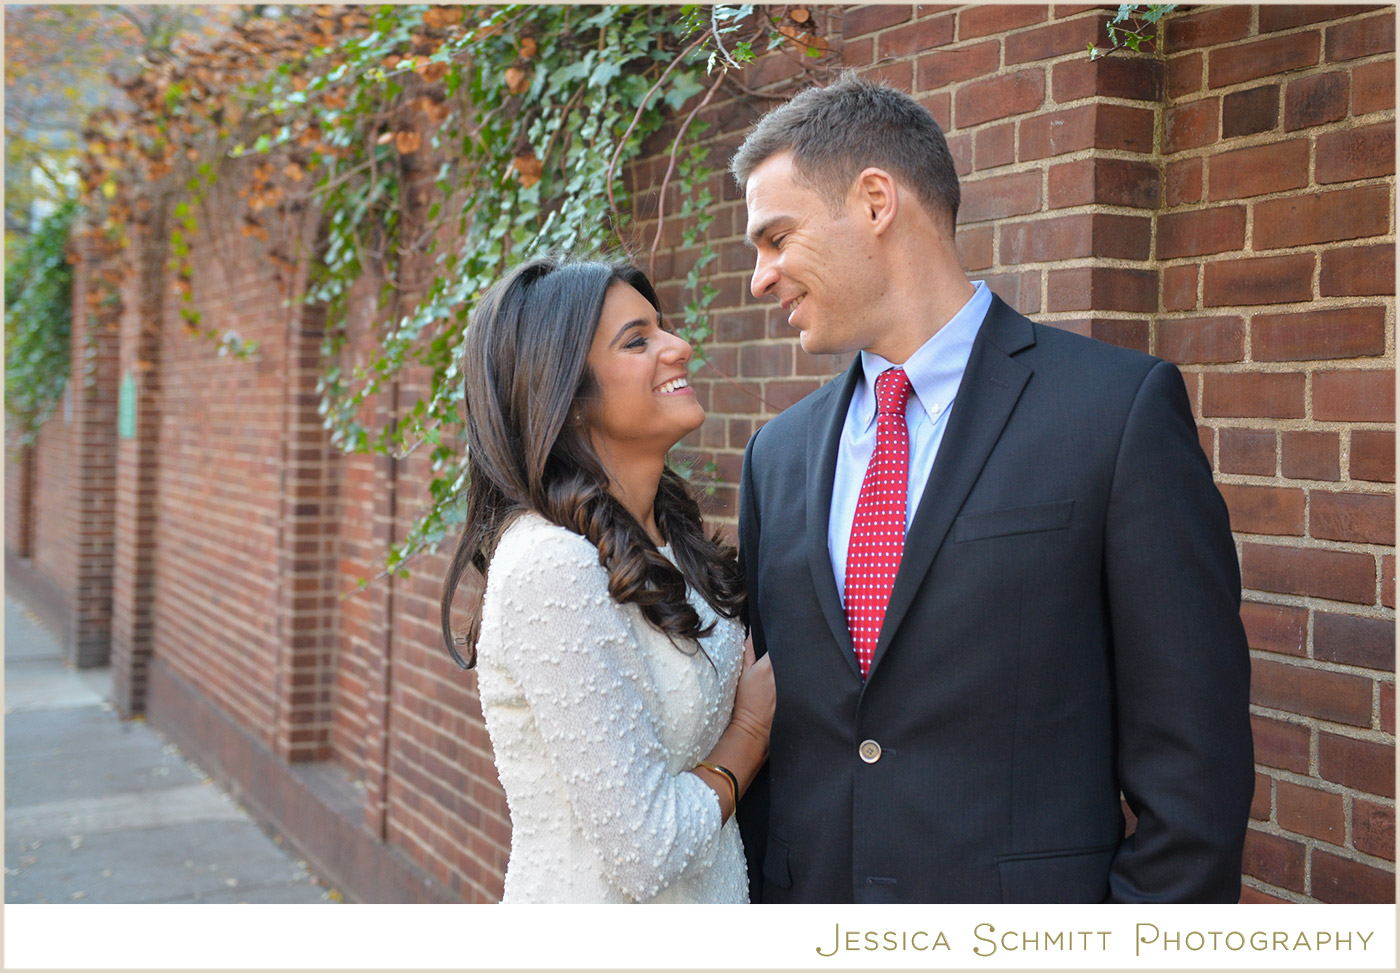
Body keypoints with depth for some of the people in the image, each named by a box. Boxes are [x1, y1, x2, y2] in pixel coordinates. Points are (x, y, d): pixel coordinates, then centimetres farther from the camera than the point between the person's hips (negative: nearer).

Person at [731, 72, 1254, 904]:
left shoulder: (1121, 407, -10)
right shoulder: (778, 453, 7)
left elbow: (1191, 747, -11)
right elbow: (761, 726, 11)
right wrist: (750, 899, 6)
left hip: (1026, 896, -4)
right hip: (802, 894, 5)